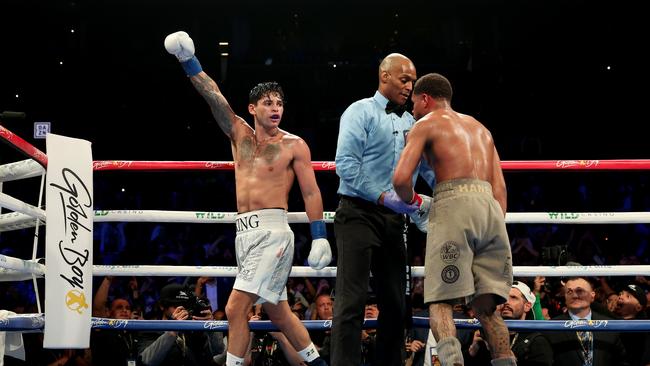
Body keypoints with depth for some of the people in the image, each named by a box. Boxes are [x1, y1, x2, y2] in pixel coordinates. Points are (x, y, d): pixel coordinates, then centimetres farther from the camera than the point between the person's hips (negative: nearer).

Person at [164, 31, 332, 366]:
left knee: (235, 308, -15)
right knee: (277, 311, 14)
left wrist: (320, 237, -9)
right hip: (245, 232, 6)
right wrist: (189, 63, -12)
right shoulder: (240, 134, 12)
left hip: (272, 231, -6)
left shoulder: (294, 145, 0)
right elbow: (215, 98, 0)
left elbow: (311, 193, -2)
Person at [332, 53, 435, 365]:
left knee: (394, 301, 9)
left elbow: (427, 167, 14)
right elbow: (345, 164, -14)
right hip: (359, 213, -7)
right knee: (352, 299, -12)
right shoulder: (361, 112, -3)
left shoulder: (410, 123, 17)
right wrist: (383, 197, -20)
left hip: (394, 218, 7)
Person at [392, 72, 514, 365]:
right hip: (491, 209, 6)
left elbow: (401, 177, -3)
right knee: (486, 306, 9)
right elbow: (500, 187, 20)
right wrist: (496, 230, 17)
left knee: (441, 301, -6)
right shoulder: (480, 128, 30)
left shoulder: (426, 124, 11)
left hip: (454, 205, -5)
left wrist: (411, 202, 16)